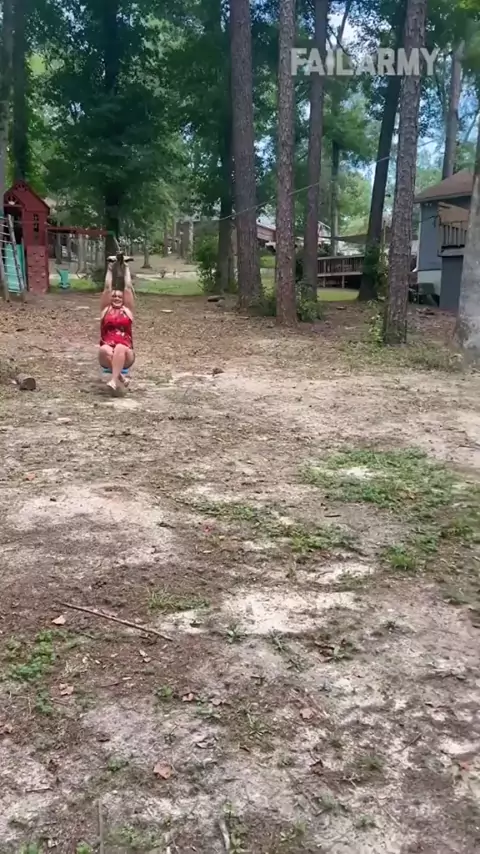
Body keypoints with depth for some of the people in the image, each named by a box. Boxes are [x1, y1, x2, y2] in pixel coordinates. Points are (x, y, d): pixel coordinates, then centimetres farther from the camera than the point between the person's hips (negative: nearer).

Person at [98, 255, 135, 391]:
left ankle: (114, 380, -45)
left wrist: (126, 268, 22)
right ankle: (120, 377, -31)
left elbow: (128, 288, 16)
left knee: (120, 348, -36)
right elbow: (107, 288, 17)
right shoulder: (106, 310, 18)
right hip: (107, 356, 1)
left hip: (125, 355, 0)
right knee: (104, 349, -35)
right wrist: (110, 269, 22)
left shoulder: (127, 310, 17)